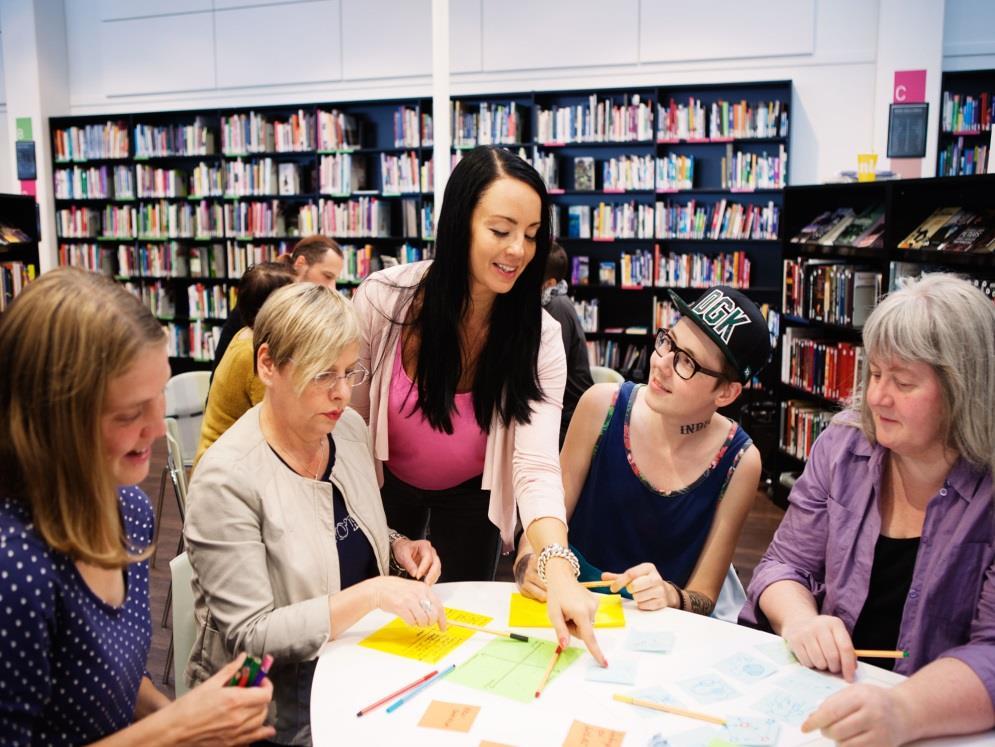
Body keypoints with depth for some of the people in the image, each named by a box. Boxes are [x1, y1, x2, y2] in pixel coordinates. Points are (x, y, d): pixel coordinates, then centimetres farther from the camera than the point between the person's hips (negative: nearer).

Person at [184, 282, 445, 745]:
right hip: (280, 697, -6)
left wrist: (399, 549, -5)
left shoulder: (349, 428, -1)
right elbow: (249, 636, -20)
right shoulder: (227, 478, -21)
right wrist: (370, 594, -28)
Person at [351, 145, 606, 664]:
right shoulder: (382, 299, -26)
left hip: (471, 495, 0)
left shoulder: (539, 338, -25)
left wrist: (558, 567, -51)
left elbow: (537, 465, -34)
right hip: (386, 485, 1)